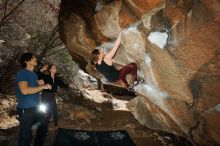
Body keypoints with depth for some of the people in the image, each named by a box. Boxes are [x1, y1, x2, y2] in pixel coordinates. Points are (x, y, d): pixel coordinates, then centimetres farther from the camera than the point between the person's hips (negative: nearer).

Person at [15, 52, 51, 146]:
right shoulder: (21, 73, -13)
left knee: (44, 125, 21)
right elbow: (25, 90, -27)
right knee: (26, 135, -4)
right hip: (26, 109, -9)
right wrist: (43, 87, -19)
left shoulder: (34, 74, 13)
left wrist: (40, 84, 0)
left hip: (36, 107, 9)